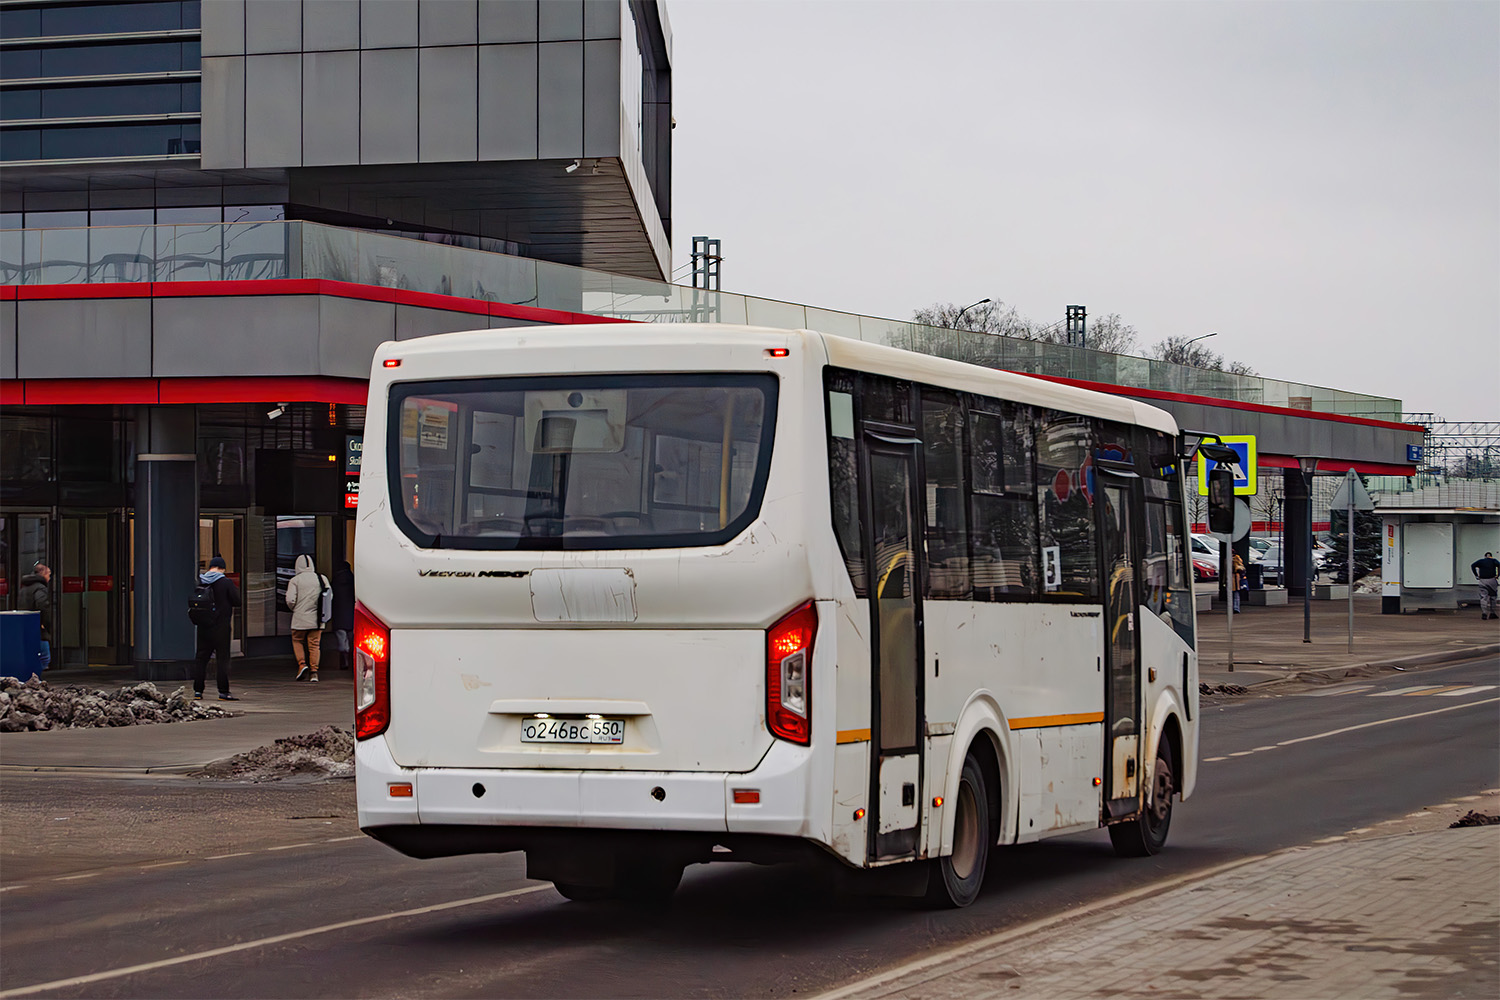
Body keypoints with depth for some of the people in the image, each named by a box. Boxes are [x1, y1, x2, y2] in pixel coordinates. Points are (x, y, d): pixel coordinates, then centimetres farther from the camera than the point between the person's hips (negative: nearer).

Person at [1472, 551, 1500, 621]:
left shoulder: (1481, 561, 13)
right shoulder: (1493, 561, 6)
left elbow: (1473, 565, 1)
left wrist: (1477, 575, 2)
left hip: (1482, 581, 1)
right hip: (1492, 580, -1)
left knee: (1483, 597, -1)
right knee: (1492, 597, 13)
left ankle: (1484, 613, -16)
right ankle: (1491, 613, 13)